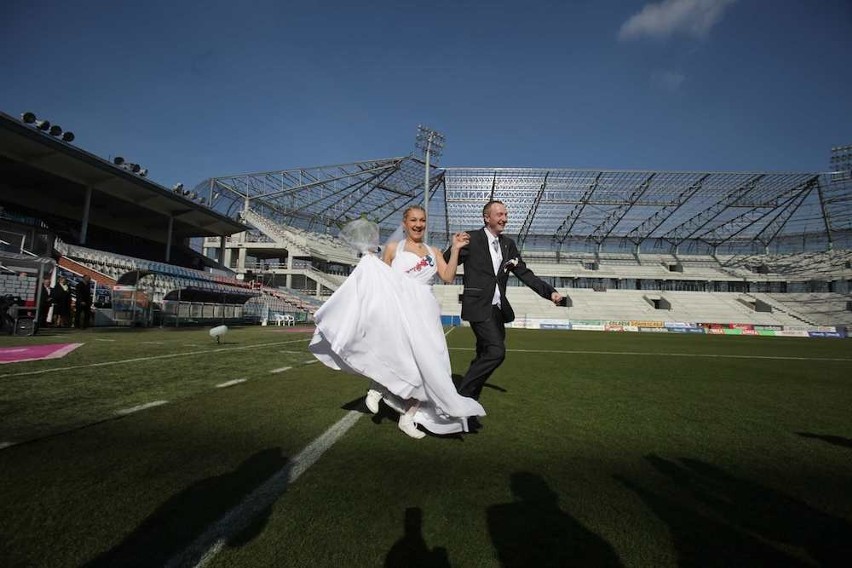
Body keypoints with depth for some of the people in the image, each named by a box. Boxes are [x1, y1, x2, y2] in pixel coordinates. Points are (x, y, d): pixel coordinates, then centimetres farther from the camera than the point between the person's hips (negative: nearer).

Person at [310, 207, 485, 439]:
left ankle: (408, 417, 16)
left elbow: (448, 277, 1)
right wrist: (370, 260, -3)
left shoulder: (433, 252, 16)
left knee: (424, 366, 2)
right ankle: (379, 387, 7)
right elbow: (380, 278, 11)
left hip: (424, 314, 4)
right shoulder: (393, 247, 9)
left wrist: (455, 250, -4)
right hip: (399, 309, -4)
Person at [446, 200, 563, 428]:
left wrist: (550, 292, 2)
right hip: (479, 307, -7)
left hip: (498, 309, 7)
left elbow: (525, 273, 11)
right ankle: (462, 395, -2)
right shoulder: (471, 239, -4)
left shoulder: (508, 244, 13)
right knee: (496, 351, -19)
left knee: (484, 357, 11)